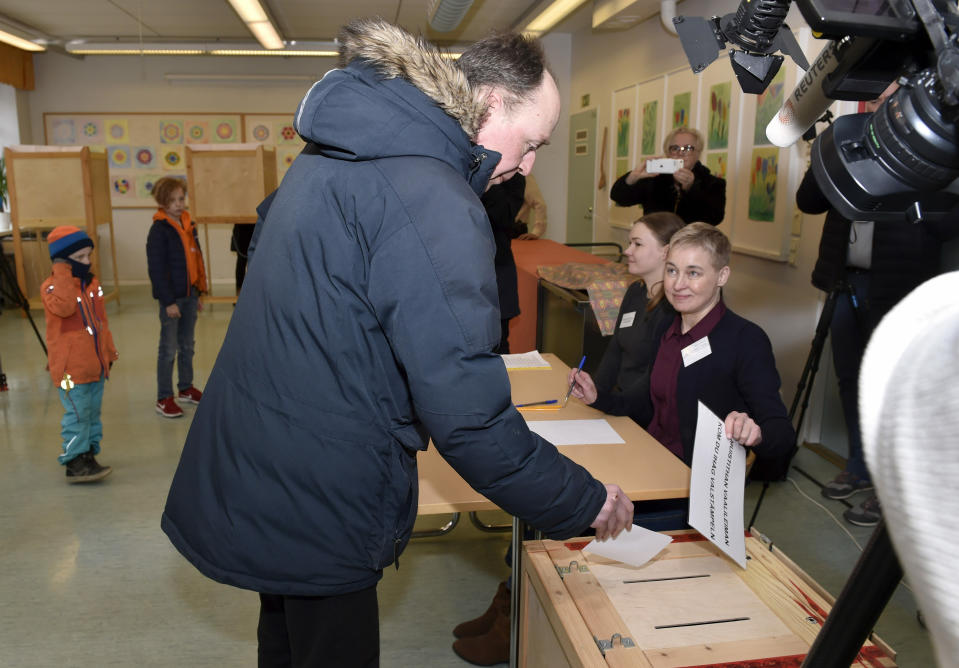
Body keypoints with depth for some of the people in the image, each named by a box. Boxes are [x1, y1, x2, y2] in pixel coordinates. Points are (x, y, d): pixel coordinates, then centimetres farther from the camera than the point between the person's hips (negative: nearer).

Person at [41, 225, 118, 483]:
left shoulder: (92, 283, 11)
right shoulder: (52, 286, -11)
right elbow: (64, 307, -34)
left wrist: (109, 352, 20)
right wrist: (63, 274, -29)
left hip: (95, 364, 8)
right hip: (71, 367, -8)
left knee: (92, 412, 15)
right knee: (77, 414, -5)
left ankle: (89, 454, 26)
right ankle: (76, 463, 3)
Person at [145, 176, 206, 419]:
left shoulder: (188, 226, 10)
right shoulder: (159, 230, -13)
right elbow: (156, 269, -16)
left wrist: (198, 292, 15)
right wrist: (168, 302, -18)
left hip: (189, 295, 7)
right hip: (171, 298, -7)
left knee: (187, 345, 16)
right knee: (169, 348, 0)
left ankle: (186, 388, 30)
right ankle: (164, 399, 9)